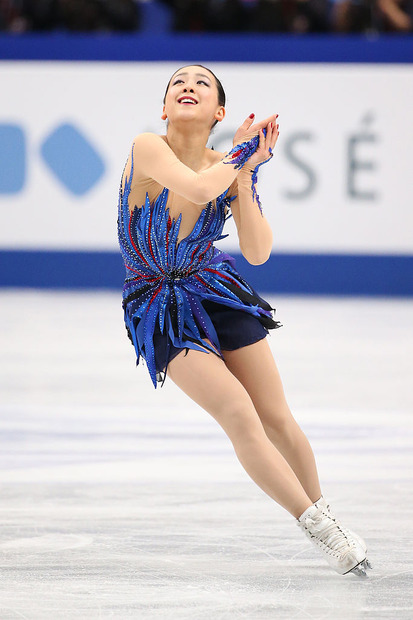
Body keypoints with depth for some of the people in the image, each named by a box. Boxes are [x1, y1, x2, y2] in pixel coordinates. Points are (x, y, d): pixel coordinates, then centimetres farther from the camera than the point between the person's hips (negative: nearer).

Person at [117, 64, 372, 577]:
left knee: (276, 419, 5)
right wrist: (242, 155, -22)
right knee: (239, 415, -17)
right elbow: (197, 188, -38)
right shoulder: (147, 149, -19)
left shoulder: (227, 167, -6)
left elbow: (258, 253, -14)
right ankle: (317, 524, -7)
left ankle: (320, 511, 28)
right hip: (159, 311, -4)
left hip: (218, 293, 4)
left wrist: (244, 175, -20)